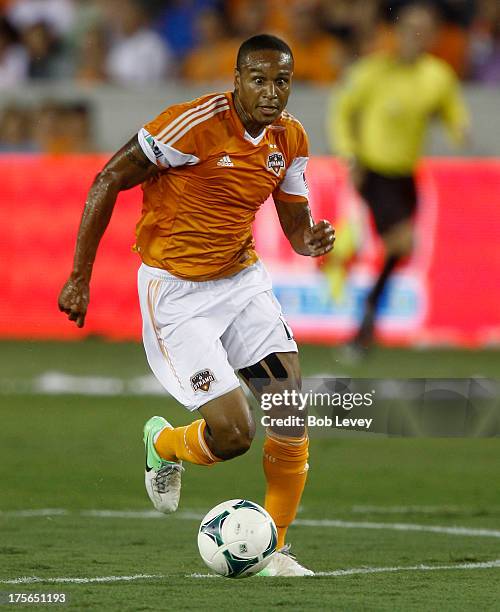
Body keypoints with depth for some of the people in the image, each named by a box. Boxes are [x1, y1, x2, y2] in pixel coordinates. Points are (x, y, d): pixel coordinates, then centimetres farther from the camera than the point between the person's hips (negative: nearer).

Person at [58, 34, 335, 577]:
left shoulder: (290, 138, 1)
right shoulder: (195, 124, -20)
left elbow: (295, 226, 11)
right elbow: (108, 181, -14)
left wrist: (312, 241, -15)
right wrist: (79, 277, -13)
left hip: (241, 279, 6)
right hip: (176, 292, -6)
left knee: (292, 409, -8)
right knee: (233, 433, -15)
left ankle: (274, 548, 8)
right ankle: (163, 445, 21)